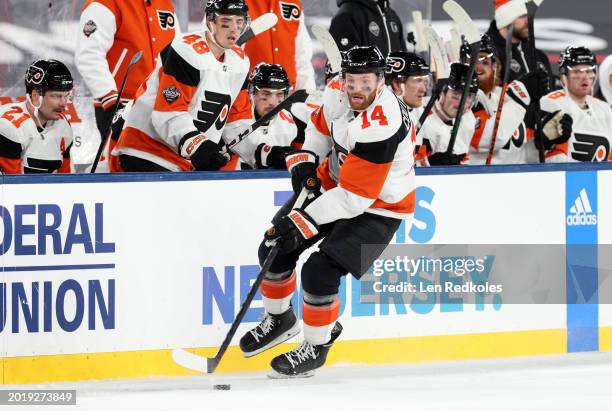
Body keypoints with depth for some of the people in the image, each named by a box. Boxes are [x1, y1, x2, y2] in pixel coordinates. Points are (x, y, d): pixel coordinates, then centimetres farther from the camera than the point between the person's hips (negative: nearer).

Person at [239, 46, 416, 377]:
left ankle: (316, 347, 3)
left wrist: (301, 223, -31)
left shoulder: (380, 127, -36)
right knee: (275, 247, 6)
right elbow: (322, 126, 13)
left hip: (376, 206, -8)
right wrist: (305, 160, -3)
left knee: (320, 272, -20)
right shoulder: (339, 93, -13)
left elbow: (353, 198, -34)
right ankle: (279, 319, 31)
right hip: (334, 183, 8)